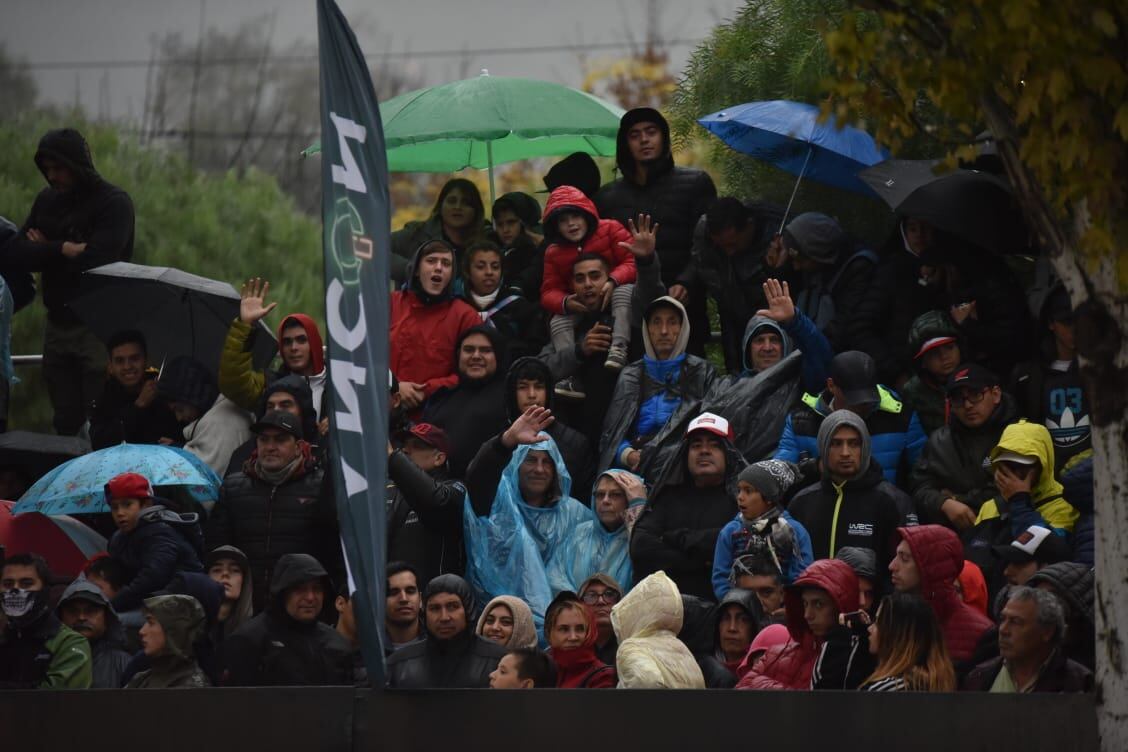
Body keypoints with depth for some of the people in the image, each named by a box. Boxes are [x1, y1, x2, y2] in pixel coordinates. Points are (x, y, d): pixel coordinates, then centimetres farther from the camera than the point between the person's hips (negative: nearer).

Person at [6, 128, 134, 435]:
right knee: (66, 423, 8)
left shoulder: (114, 202, -8)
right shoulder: (47, 200, 10)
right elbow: (12, 257, 1)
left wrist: (45, 249, -6)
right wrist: (62, 250, -15)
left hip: (98, 326, -6)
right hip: (58, 325, 6)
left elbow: (95, 261, -21)